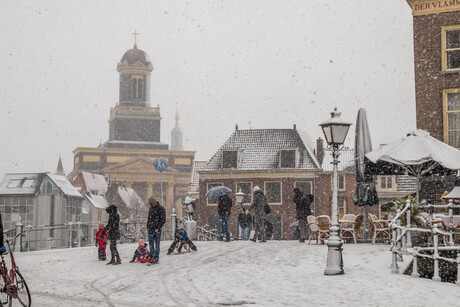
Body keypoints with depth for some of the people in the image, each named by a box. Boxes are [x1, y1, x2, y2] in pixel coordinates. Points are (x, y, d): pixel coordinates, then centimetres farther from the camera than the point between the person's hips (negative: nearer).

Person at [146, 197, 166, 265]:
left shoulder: (161, 209, -9)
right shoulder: (151, 208, 13)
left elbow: (163, 220, -11)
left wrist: (158, 228, -16)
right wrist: (147, 226, 10)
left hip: (157, 229, -6)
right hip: (151, 229, 6)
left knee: (157, 244, 0)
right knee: (151, 244, 2)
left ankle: (156, 258, 6)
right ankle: (152, 258, 5)